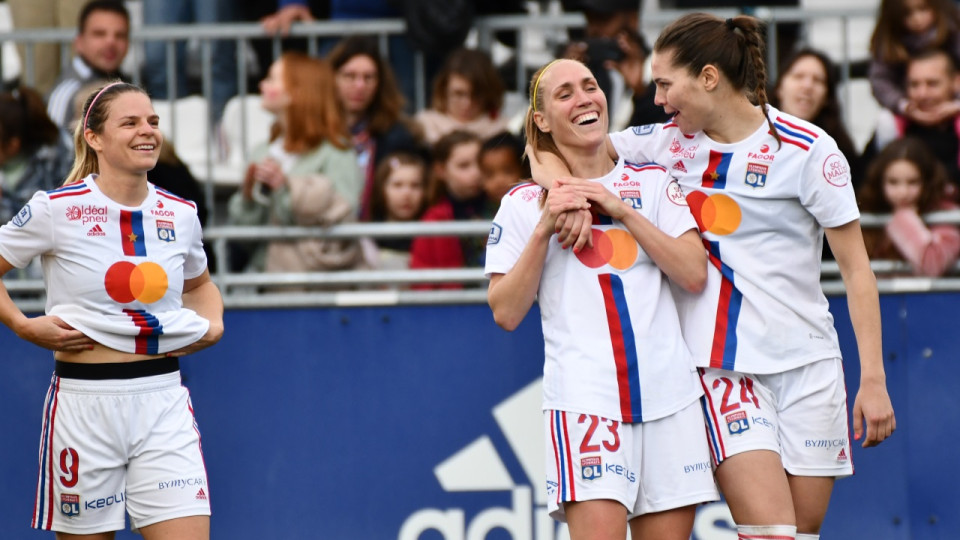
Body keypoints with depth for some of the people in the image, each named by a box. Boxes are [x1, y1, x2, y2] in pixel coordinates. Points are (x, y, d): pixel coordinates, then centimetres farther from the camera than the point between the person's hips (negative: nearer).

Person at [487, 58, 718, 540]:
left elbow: (694, 275, 1)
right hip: (585, 397, -3)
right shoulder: (523, 204, 8)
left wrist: (622, 210, -5)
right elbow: (505, 313, 1)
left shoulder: (653, 183, 13)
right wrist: (545, 228, -8)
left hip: (669, 394, 3)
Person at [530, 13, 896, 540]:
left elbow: (855, 268, -4)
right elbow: (549, 150, 8)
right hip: (722, 369, 0)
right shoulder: (669, 142, 3)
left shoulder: (808, 150, -5)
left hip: (808, 363, 0)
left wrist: (873, 379, -9)